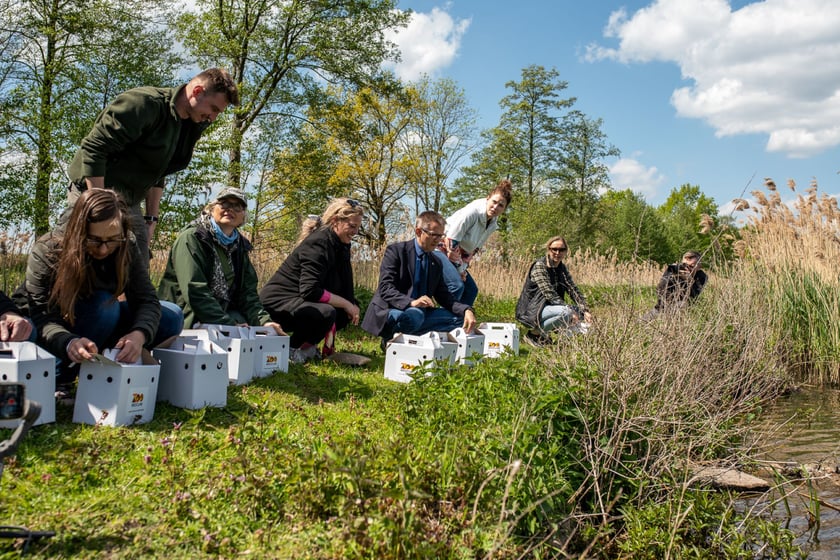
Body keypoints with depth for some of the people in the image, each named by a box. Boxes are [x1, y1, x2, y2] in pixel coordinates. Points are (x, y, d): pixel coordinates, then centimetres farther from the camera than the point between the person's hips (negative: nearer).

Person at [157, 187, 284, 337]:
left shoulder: (239, 246, 11)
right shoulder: (191, 238, -10)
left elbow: (247, 292, 2)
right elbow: (194, 291, -22)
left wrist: (263, 321, -18)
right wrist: (228, 325, -30)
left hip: (224, 315, 7)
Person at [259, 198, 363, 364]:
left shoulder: (340, 245, 9)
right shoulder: (318, 243, -19)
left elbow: (345, 288, 9)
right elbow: (311, 291, -27)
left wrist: (351, 306, -8)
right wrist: (346, 304, -20)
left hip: (299, 300, 10)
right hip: (278, 302, -10)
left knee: (345, 312, -1)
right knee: (325, 313, -33)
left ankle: (306, 344, 9)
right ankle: (291, 347, -9)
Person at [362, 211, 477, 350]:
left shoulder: (436, 264, 14)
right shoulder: (395, 251, -6)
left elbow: (444, 296, 9)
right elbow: (385, 288, -16)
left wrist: (466, 310, -11)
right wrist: (411, 302, -33)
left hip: (419, 312, 6)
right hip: (390, 312, -6)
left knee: (458, 317, -11)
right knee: (414, 315, -38)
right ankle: (392, 340, -8)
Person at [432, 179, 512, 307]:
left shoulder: (493, 224, 3)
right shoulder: (472, 212, -23)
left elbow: (474, 248, 9)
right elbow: (451, 242, -23)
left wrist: (463, 268, -2)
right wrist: (460, 269, -14)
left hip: (455, 257, 10)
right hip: (440, 248, -9)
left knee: (471, 290, 6)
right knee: (456, 285, -25)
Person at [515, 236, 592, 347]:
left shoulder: (562, 268, 8)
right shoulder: (539, 266, -17)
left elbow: (573, 290, 2)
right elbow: (549, 293, -24)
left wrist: (585, 311, -13)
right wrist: (569, 310, -29)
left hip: (548, 307, 8)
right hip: (531, 310, -8)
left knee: (580, 312, -4)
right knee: (566, 313, -29)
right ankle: (535, 333, -12)